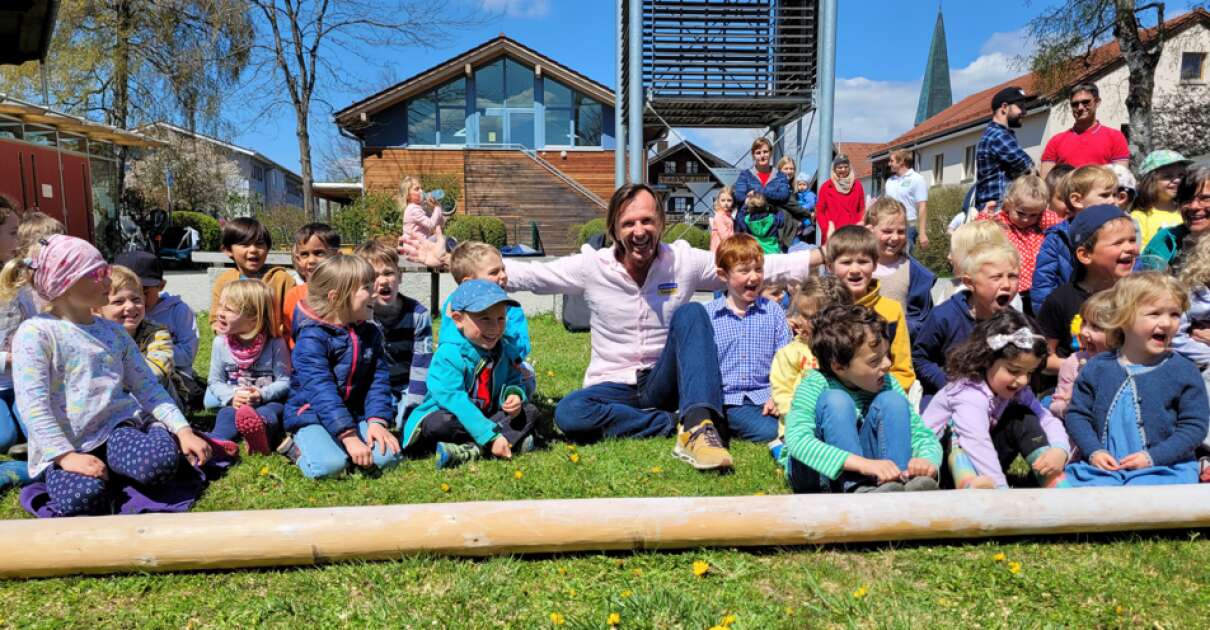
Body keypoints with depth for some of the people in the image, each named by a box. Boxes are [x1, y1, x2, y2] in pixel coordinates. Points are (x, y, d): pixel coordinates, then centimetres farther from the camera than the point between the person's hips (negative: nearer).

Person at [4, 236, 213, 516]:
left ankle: (109, 473, 2)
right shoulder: (35, 333, -3)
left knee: (162, 462, -30)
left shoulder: (113, 332, 12)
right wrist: (66, 456, -21)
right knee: (84, 498, -32)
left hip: (117, 427, 3)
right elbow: (33, 404, -12)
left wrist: (183, 430, -4)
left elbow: (147, 387, 9)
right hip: (64, 443, -3)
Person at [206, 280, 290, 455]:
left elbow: (285, 381, -5)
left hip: (268, 402, -3)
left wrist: (262, 394, -23)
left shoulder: (275, 344, -7)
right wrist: (231, 397, -13)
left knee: (273, 409, -35)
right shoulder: (220, 343, 3)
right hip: (234, 404, 3)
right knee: (227, 414, -30)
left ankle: (259, 432, -69)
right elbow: (215, 382, 8)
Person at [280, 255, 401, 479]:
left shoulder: (371, 334, 5)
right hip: (312, 416, -5)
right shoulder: (312, 337, -16)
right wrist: (348, 436, -31)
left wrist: (377, 421, -14)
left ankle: (335, 448, 6)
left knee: (388, 456, -18)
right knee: (329, 465, -30)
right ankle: (297, 447, 2)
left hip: (355, 416, 5)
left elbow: (379, 381, 2)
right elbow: (321, 391, -24)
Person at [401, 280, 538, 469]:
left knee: (530, 411, -8)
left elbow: (512, 380, 11)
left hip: (487, 416, 6)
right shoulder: (449, 354, -22)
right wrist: (490, 436, -35)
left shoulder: (505, 349, 0)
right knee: (440, 424, -35)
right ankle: (514, 438, -27)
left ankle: (468, 450, -26)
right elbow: (455, 400, -29)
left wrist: (513, 394, -18)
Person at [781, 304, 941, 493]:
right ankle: (859, 490, -36)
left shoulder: (887, 384, -5)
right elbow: (797, 440, -36)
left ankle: (899, 484, -27)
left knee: (892, 400, -17)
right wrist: (864, 464, -48)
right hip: (816, 473, -4)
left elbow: (923, 435, -6)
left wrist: (927, 460, -32)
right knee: (836, 400, -28)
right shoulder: (816, 385, -20)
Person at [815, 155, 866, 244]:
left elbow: (862, 210, 12)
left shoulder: (857, 185, 11)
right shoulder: (826, 186, 5)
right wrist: (827, 230, -8)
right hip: (832, 234, -2)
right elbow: (819, 211, 4)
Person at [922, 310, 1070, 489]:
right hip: (941, 460, -7)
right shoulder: (970, 395, -31)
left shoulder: (1017, 390, -3)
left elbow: (1048, 420, -4)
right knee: (956, 425, -36)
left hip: (981, 463, 7)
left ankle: (1051, 479, -18)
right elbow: (977, 445, -42)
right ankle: (968, 484, -55)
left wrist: (1060, 450, -26)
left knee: (1023, 417, -8)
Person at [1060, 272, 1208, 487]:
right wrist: (1093, 451, -7)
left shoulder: (1184, 371, 1)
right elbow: (1077, 414, 7)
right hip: (1102, 465, 1)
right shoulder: (1097, 367, 5)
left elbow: (1194, 425, -1)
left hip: (1163, 467, -1)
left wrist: (1153, 457, -11)